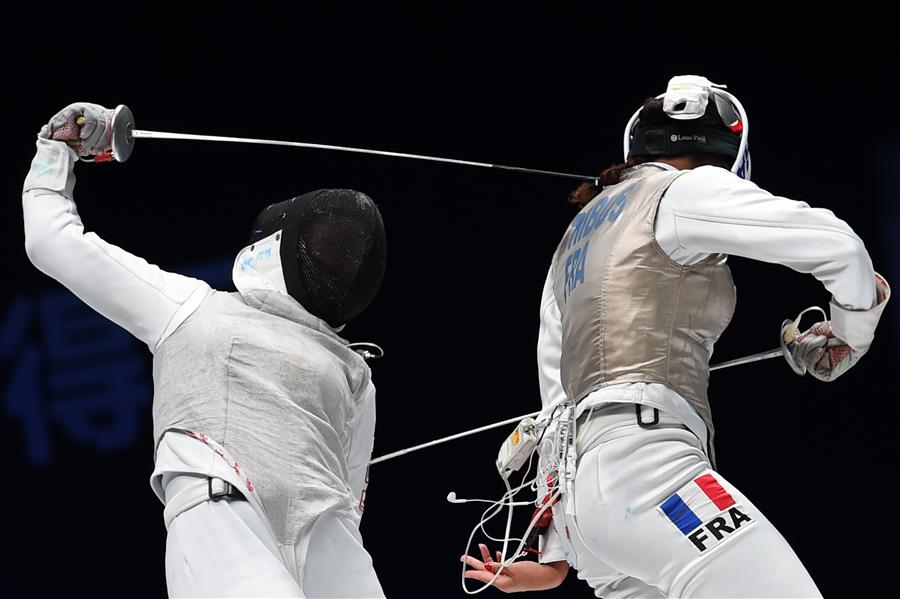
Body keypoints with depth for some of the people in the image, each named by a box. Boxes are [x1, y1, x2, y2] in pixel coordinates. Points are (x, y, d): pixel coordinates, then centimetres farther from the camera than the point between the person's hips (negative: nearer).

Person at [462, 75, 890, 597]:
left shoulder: (577, 240, 28)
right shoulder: (684, 191, 3)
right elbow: (835, 243, -7)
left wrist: (556, 556, 31)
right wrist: (851, 337, 14)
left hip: (585, 491, 9)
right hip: (645, 466, -9)